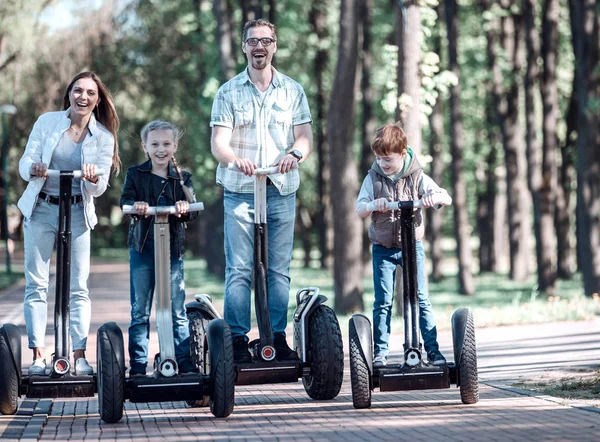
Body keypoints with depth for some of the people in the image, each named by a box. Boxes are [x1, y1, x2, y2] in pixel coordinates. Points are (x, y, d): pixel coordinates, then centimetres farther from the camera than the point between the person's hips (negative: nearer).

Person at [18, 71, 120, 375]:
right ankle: (38, 355, 2)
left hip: (77, 214, 0)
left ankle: (79, 355, 3)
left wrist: (93, 178, -24)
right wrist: (33, 168, -25)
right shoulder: (47, 122, -1)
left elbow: (100, 188, -2)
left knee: (78, 288, -1)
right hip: (40, 210, 0)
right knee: (36, 284, -1)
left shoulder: (103, 137, 0)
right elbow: (25, 162, -3)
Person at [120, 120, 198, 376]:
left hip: (173, 248, 0)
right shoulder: (135, 174, 6)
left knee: (177, 310, 2)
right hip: (142, 248, 0)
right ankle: (138, 365, 8)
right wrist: (135, 205, -29)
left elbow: (193, 209, 0)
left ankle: (185, 362, 7)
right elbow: (126, 199, -6)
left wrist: (184, 208, -23)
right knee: (139, 311, 3)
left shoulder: (182, 177, 8)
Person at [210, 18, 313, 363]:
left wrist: (295, 153, -19)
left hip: (282, 191, 2)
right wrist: (235, 158, -25)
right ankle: (238, 340, -3)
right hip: (240, 192, -1)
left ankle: (278, 337, 8)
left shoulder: (293, 91, 11)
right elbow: (218, 141, -3)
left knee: (280, 270, 2)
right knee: (239, 269, -6)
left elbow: (306, 137, 5)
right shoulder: (229, 92, 6)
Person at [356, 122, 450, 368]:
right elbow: (359, 209, -7)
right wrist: (374, 205, -28)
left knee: (421, 299, -2)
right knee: (383, 301, -2)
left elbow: (444, 196, -9)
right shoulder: (373, 178, -1)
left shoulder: (417, 177, -3)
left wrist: (434, 196, -32)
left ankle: (432, 349, 3)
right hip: (383, 248, 1)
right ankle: (380, 352, 4)